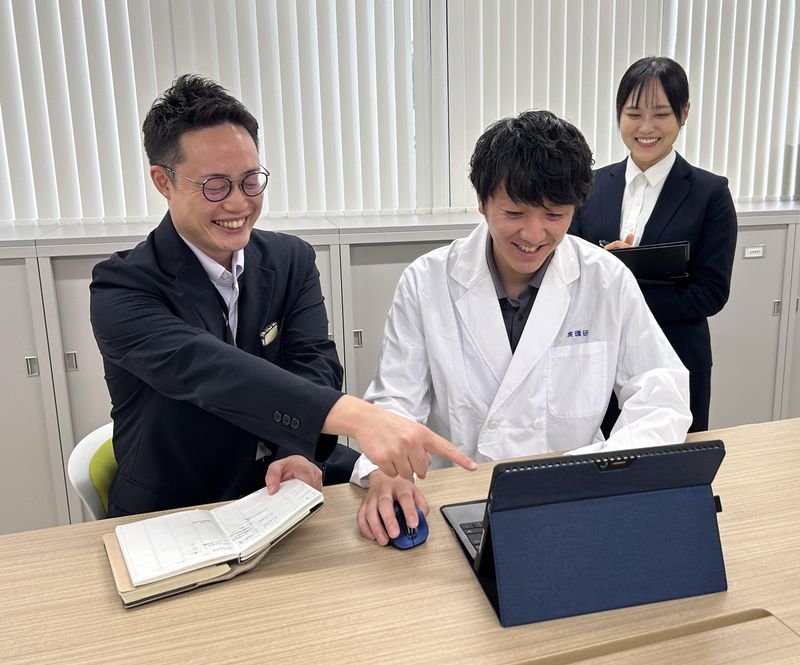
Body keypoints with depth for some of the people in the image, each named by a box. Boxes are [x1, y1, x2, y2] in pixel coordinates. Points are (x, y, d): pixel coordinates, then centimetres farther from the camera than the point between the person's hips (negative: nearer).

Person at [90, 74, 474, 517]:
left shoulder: (292, 260, 1)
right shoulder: (122, 288, -15)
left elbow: (314, 362, -9)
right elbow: (202, 368, -33)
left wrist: (300, 450, -30)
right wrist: (355, 415, -47)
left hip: (285, 495, 3)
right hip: (172, 515, -2)